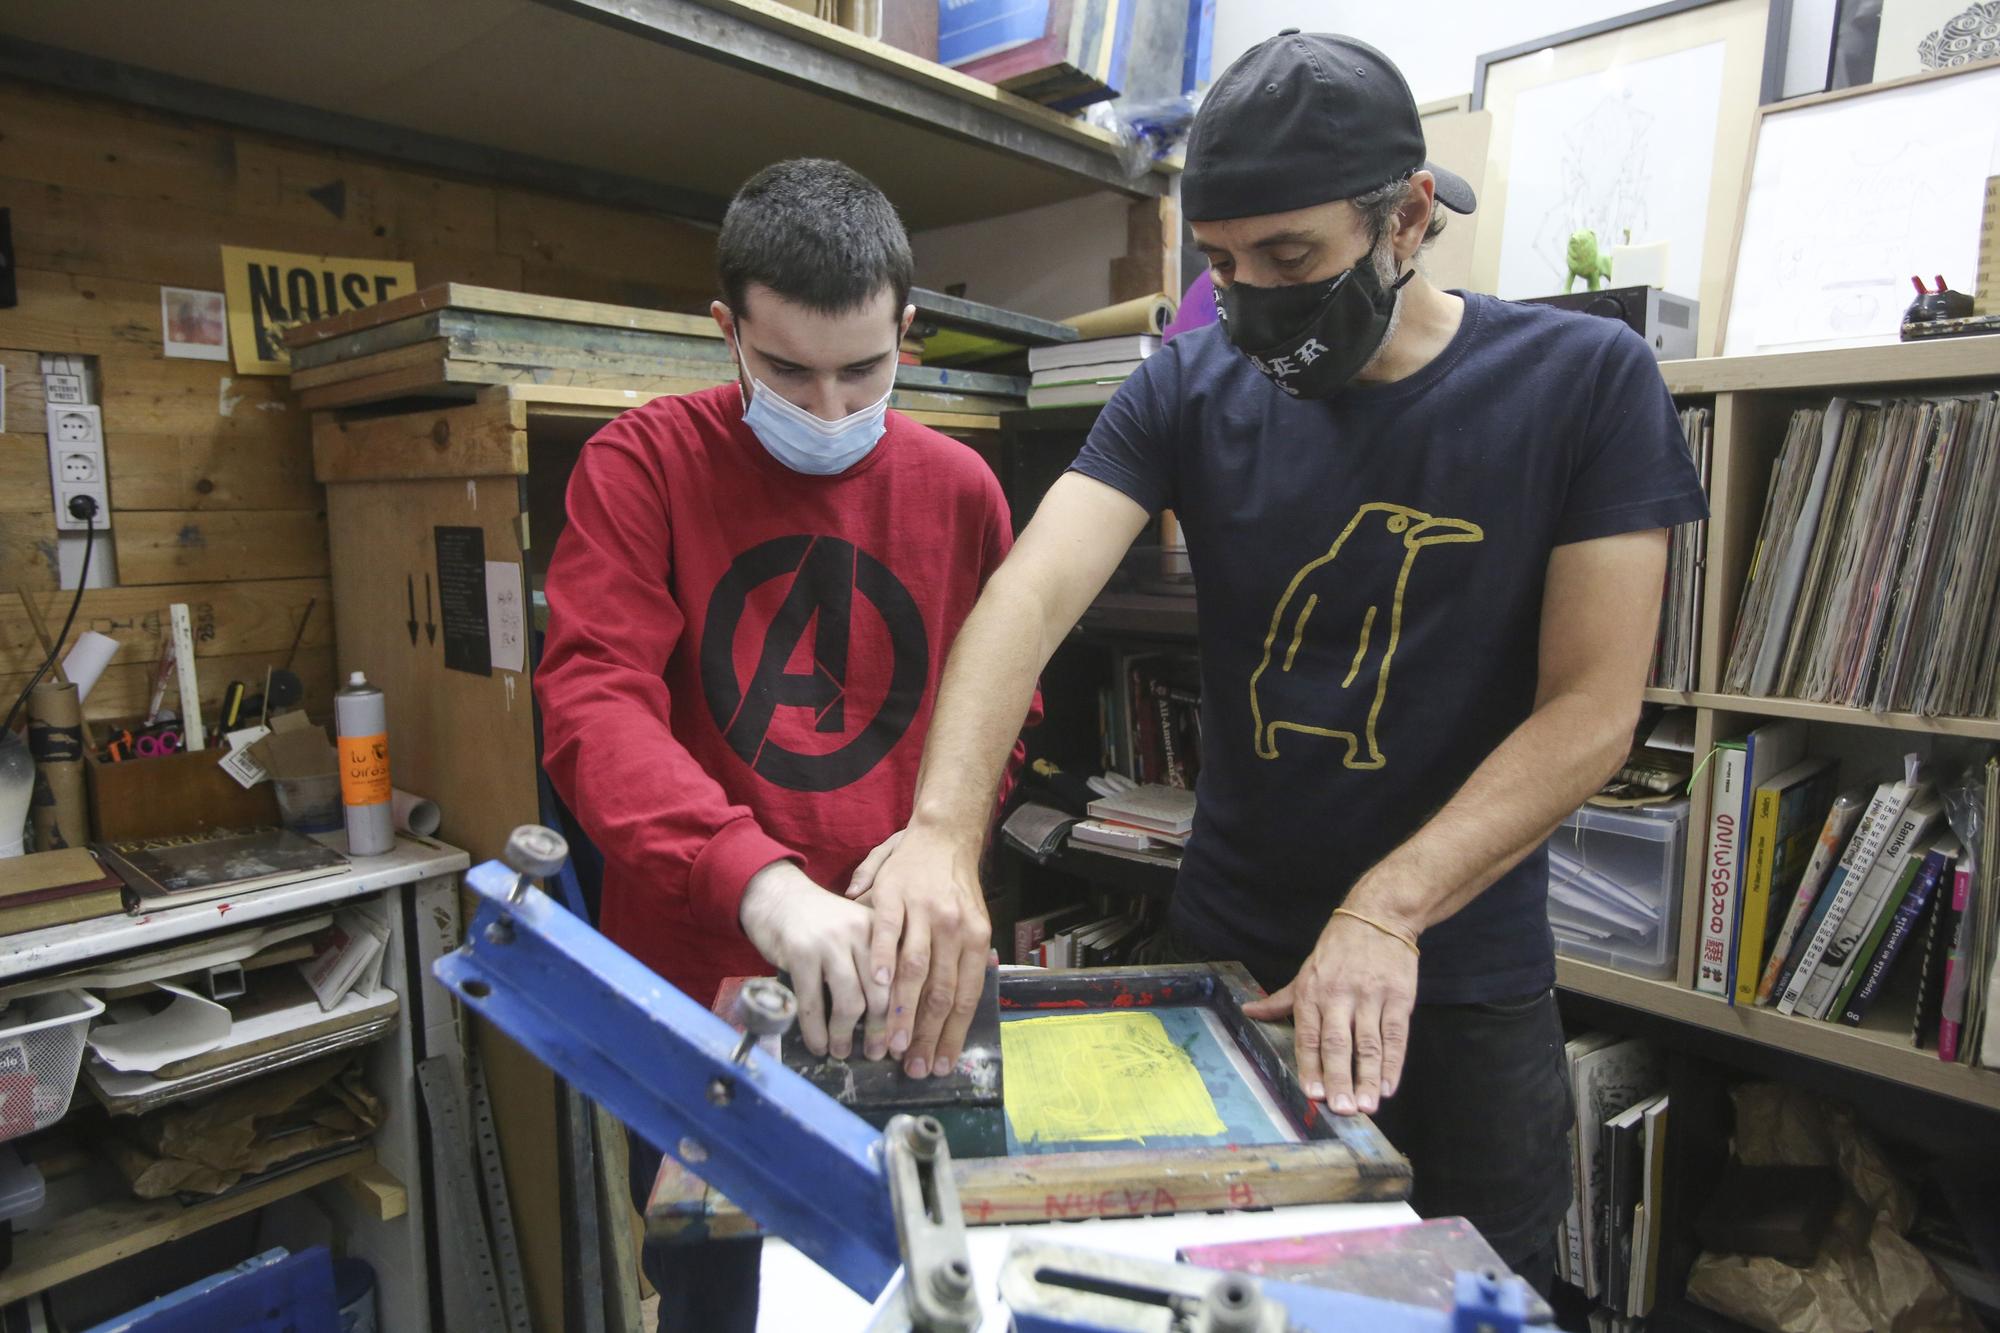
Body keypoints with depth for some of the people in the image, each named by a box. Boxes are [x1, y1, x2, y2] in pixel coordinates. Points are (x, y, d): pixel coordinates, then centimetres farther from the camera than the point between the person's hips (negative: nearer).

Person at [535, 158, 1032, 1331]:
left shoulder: (960, 487, 1)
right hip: (696, 980, -2)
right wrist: (755, 877, -35)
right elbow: (596, 704, -20)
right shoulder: (644, 465, -7)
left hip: (892, 998, 3)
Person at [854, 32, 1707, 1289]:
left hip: (1465, 974, -1)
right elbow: (1032, 592, -19)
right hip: (1225, 948, 2)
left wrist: (1383, 912, -24)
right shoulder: (1192, 384, -6)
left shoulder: (1586, 381, -10)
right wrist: (945, 830, -35)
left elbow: (1592, 709, -14)